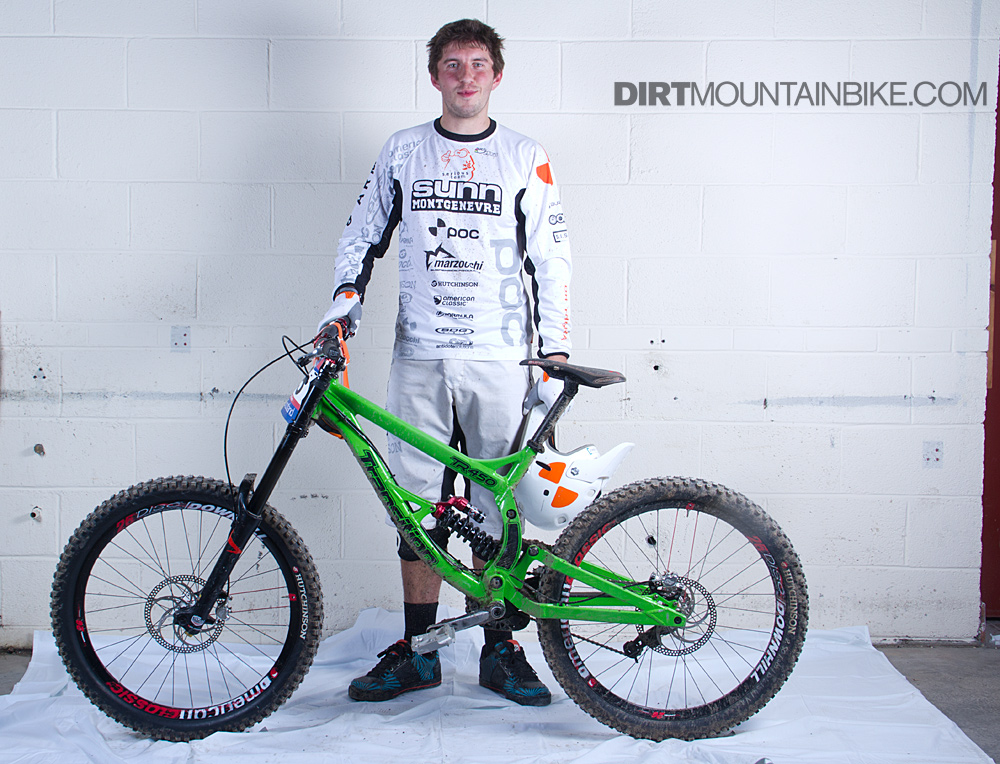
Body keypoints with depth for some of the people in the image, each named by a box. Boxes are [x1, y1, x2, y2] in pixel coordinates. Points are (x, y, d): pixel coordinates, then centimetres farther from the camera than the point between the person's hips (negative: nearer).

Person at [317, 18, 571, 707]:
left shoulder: (526, 159, 5)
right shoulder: (403, 152, 10)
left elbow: (552, 262, 5)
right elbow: (363, 235, 15)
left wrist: (556, 356, -1)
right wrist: (344, 303, 0)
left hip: (500, 360, -1)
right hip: (420, 358, 2)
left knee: (498, 510, 3)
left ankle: (500, 651, 15)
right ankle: (418, 652, 16)